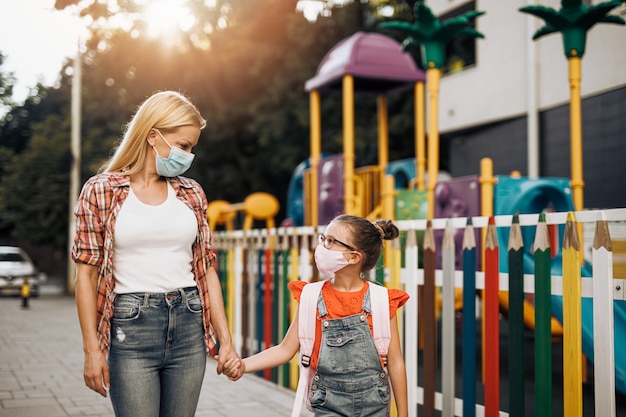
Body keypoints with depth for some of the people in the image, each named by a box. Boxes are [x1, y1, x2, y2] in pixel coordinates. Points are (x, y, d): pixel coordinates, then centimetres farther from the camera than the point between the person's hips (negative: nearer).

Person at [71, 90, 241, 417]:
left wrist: (226, 340, 6)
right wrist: (92, 350, -6)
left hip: (189, 328, 4)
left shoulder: (192, 193, 9)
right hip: (131, 328, -3)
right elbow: (86, 275, -1)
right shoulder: (100, 191, 0)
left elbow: (207, 270, 10)